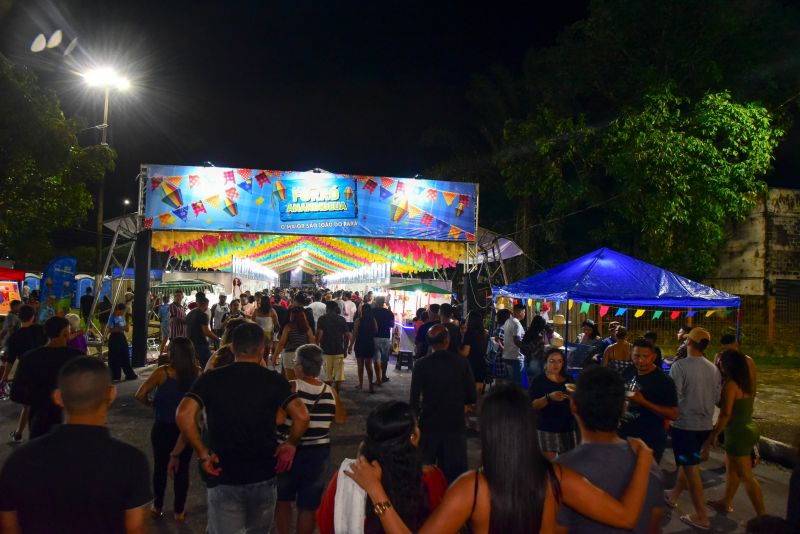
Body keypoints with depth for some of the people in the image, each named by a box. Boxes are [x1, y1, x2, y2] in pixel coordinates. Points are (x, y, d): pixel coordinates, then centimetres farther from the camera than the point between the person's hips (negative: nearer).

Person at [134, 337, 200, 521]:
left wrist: (151, 404, 4)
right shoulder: (197, 373, -10)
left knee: (160, 467, 19)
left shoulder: (162, 372, -16)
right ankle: (179, 511, 25)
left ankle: (158, 507, 34)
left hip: (162, 428, -1)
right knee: (182, 469, 14)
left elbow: (140, 395, -15)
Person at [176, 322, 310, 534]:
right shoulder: (274, 380, -5)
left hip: (224, 477, -1)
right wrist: (290, 444, -1)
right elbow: (301, 416, -17)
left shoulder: (211, 379, -4)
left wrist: (202, 453, -8)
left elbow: (183, 415, -17)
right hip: (263, 475, 1)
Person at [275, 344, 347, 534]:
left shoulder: (290, 388, -17)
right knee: (308, 505, 14)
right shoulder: (330, 391, -4)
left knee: (283, 499, 21)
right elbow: (341, 419, 8)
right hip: (318, 453, 3)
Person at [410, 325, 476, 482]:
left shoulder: (421, 365, -11)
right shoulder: (462, 363, -9)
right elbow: (471, 398, -3)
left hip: (429, 424, 0)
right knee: (454, 470, 13)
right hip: (455, 424, 0)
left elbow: (414, 398, -7)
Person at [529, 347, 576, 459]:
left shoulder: (568, 379, 10)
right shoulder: (539, 380, -4)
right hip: (547, 429, -4)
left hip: (568, 428, 5)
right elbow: (534, 405, -13)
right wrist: (549, 397, -30)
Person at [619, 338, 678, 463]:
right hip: (625, 435, 6)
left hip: (651, 442, -6)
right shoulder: (629, 372, 2)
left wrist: (643, 402, -26)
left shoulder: (664, 381, -15)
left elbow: (673, 414, -18)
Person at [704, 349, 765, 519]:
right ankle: (725, 502, 33)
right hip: (747, 428, 9)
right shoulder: (746, 384, 6)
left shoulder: (730, 384, -20)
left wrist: (713, 436, -17)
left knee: (746, 476, 1)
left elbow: (725, 414, -23)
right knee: (731, 468, 20)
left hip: (738, 433, -9)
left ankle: (762, 516, 7)